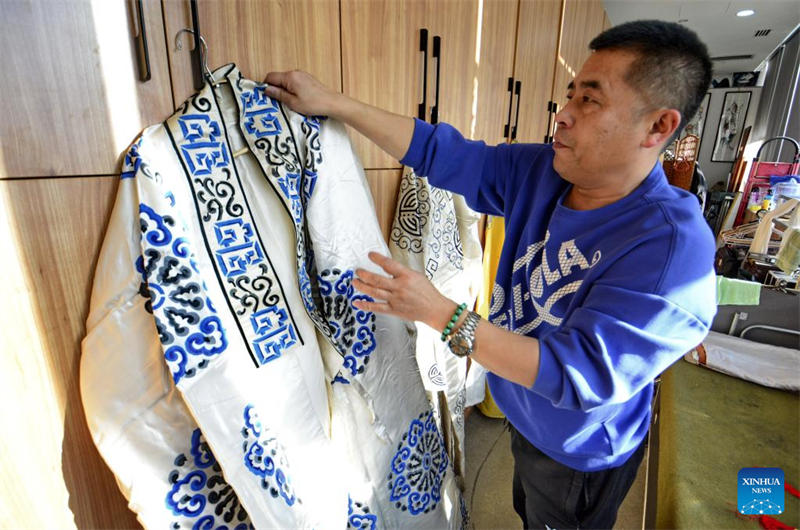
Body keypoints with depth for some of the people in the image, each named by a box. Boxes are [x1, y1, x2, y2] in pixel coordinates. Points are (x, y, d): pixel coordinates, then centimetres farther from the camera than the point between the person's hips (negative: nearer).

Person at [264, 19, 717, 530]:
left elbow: (577, 376, -36)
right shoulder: (540, 171, -15)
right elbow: (440, 152, -14)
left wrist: (440, 313, -39)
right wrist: (330, 101, -15)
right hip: (526, 417, 5)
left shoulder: (672, 245, -34)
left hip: (579, 454, -5)